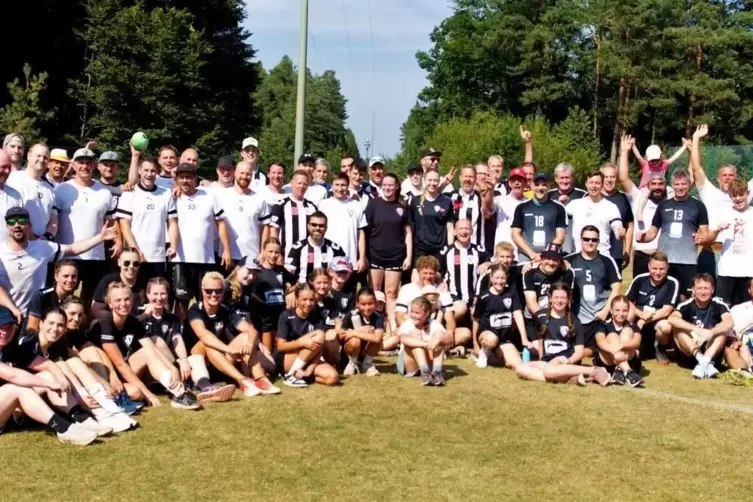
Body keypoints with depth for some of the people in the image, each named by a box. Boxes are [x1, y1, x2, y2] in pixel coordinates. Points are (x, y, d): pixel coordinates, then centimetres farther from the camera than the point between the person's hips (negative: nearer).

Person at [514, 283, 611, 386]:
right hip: (547, 362, 5)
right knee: (520, 368, -24)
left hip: (567, 363, -5)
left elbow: (580, 351, 1)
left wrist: (569, 360, -18)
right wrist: (542, 362, 13)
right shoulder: (542, 318, 11)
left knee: (549, 371, -39)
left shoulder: (574, 322, 4)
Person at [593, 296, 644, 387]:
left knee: (628, 331, -16)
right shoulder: (604, 326, -2)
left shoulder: (632, 327, 2)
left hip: (628, 361, 1)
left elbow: (637, 342, -21)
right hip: (606, 363, -1)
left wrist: (621, 345, -43)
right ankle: (627, 372, -44)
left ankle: (620, 370, -33)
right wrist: (614, 350, -47)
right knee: (612, 336, -24)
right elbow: (600, 341, -25)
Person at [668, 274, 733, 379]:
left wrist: (710, 333, -42)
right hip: (689, 354, 0)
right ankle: (703, 361, -35)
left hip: (713, 354, 0)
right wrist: (696, 329, -38)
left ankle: (705, 361, -39)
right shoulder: (687, 305, -9)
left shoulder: (718, 305, -8)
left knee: (723, 329, -22)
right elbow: (671, 319, -28)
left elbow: (730, 323, -26)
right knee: (677, 328, -23)